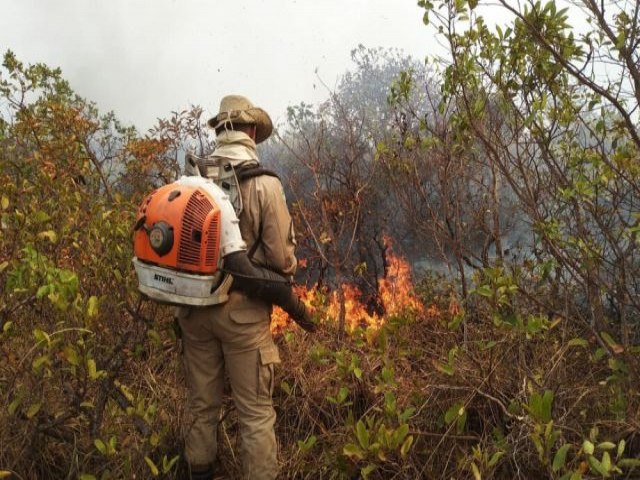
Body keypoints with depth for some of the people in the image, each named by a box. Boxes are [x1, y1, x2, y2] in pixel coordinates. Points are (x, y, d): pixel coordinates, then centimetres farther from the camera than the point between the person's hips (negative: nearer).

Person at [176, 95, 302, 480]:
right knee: (256, 413, 8)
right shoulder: (265, 184, -13)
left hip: (194, 307, 5)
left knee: (202, 404, 21)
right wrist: (288, 268, 10)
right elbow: (282, 257, -13)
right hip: (242, 309, -4)